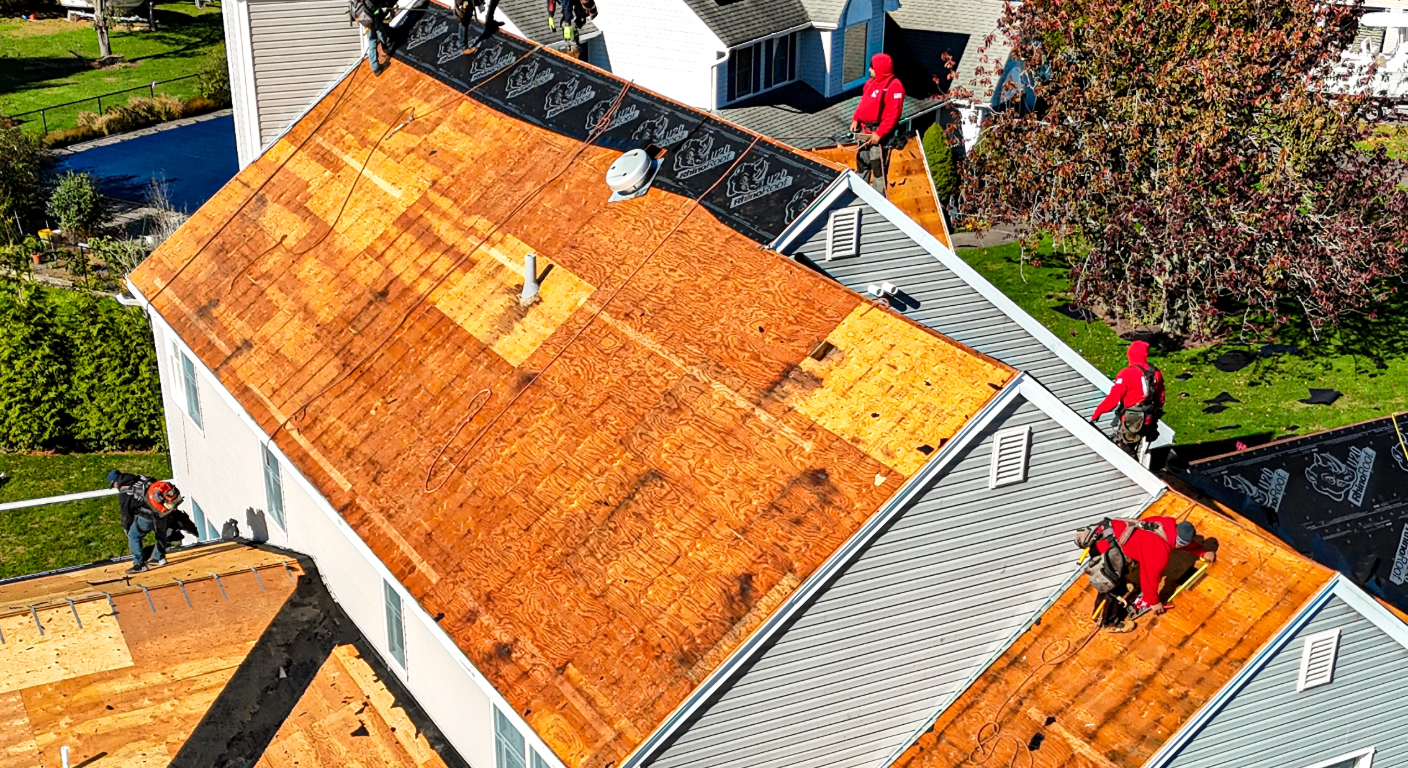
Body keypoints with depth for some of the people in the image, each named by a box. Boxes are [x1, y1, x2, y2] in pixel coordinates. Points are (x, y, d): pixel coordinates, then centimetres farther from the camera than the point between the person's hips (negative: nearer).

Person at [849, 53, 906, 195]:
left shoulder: (894, 86, -17)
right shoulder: (871, 82, 11)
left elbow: (893, 114, -21)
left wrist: (879, 133, -23)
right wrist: (855, 120, 6)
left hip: (880, 133, -10)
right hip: (864, 131, 10)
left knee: (878, 167, -5)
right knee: (862, 162, 19)